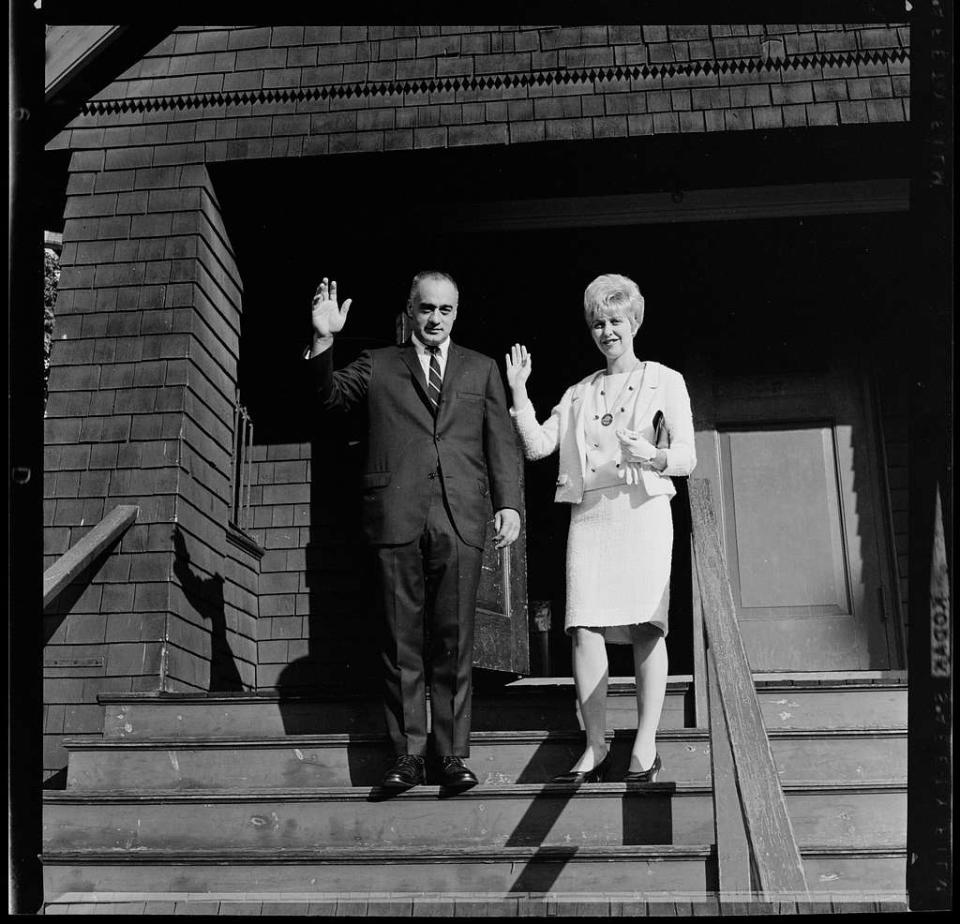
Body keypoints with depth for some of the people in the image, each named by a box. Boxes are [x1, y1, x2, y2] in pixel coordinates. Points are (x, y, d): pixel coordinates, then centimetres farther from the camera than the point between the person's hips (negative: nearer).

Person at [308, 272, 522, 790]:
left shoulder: (481, 370, 19)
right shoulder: (376, 365, 17)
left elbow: (501, 444, 12)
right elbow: (329, 395, 3)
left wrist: (508, 504, 0)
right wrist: (323, 340, -11)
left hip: (459, 520, 0)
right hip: (396, 518, 0)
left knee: (454, 641, 0)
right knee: (402, 641, 2)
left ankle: (453, 754, 7)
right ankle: (407, 755, 8)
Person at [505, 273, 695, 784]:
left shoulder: (665, 382, 11)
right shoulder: (577, 393, 21)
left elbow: (687, 458, 5)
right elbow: (536, 445, 11)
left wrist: (653, 456, -16)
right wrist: (518, 391, 2)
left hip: (642, 509, -3)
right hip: (588, 513, 3)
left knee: (645, 626, -9)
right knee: (584, 628, -5)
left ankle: (645, 746, -4)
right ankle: (595, 747, 1)